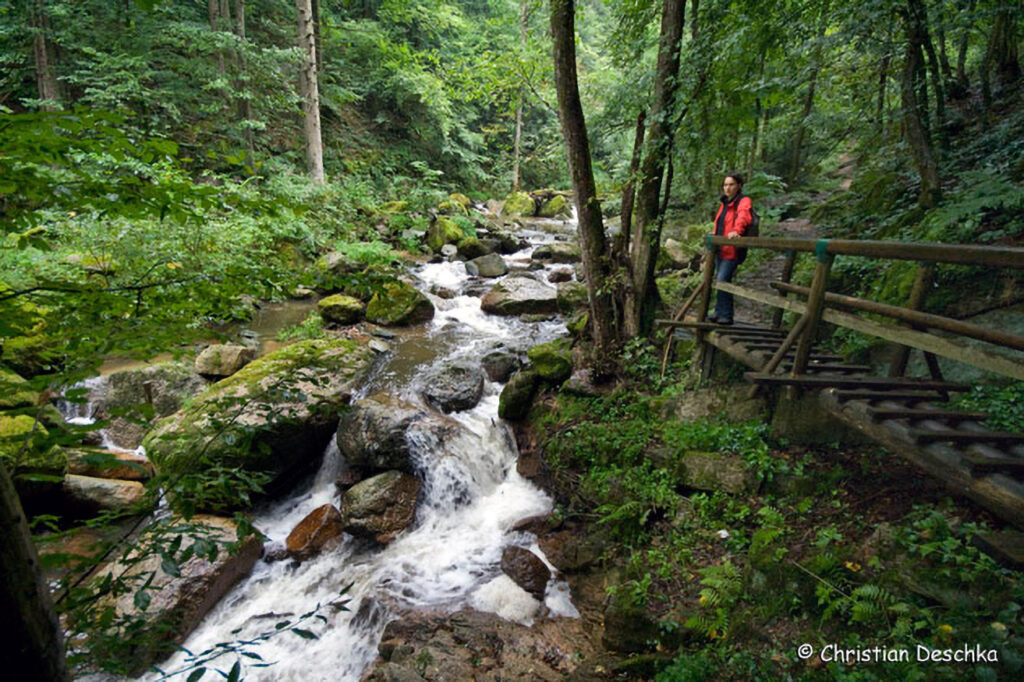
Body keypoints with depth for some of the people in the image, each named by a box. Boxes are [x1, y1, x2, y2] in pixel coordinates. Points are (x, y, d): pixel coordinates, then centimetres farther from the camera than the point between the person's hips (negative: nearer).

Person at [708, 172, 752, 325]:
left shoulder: (744, 202, -7)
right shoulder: (725, 203, 18)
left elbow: (743, 217, -28)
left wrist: (736, 230, -46)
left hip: (731, 250, -8)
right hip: (720, 249, 8)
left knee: (722, 281, -16)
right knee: (720, 281, 11)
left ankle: (726, 316, -9)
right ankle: (719, 313, 20)